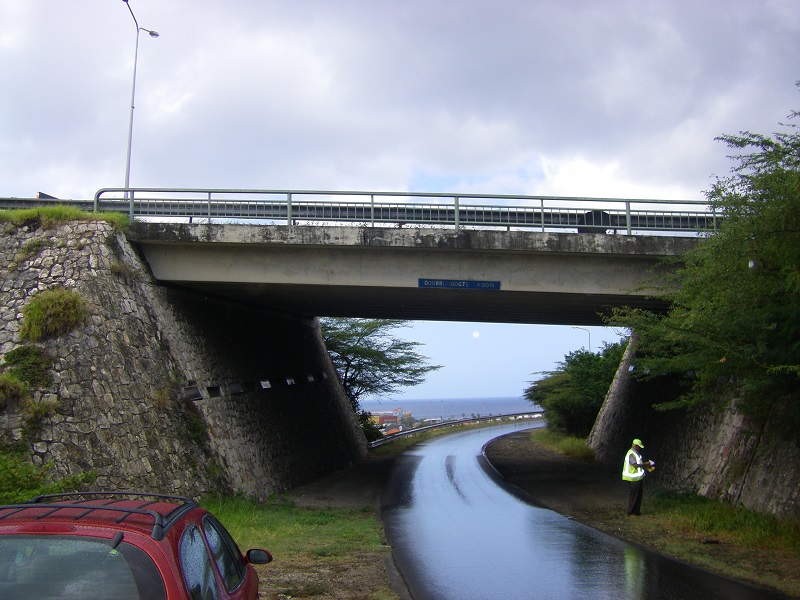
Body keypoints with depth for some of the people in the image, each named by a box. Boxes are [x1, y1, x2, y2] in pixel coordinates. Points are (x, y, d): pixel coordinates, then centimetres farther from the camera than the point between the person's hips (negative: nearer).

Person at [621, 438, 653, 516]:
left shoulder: (637, 453, 14)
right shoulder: (631, 454, -18)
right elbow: (635, 465, -26)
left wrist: (647, 466, 4)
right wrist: (645, 464, -18)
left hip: (639, 477, 10)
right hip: (633, 478, -10)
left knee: (639, 494, 14)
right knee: (633, 495, -3)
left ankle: (636, 511, 24)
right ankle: (631, 512, 3)